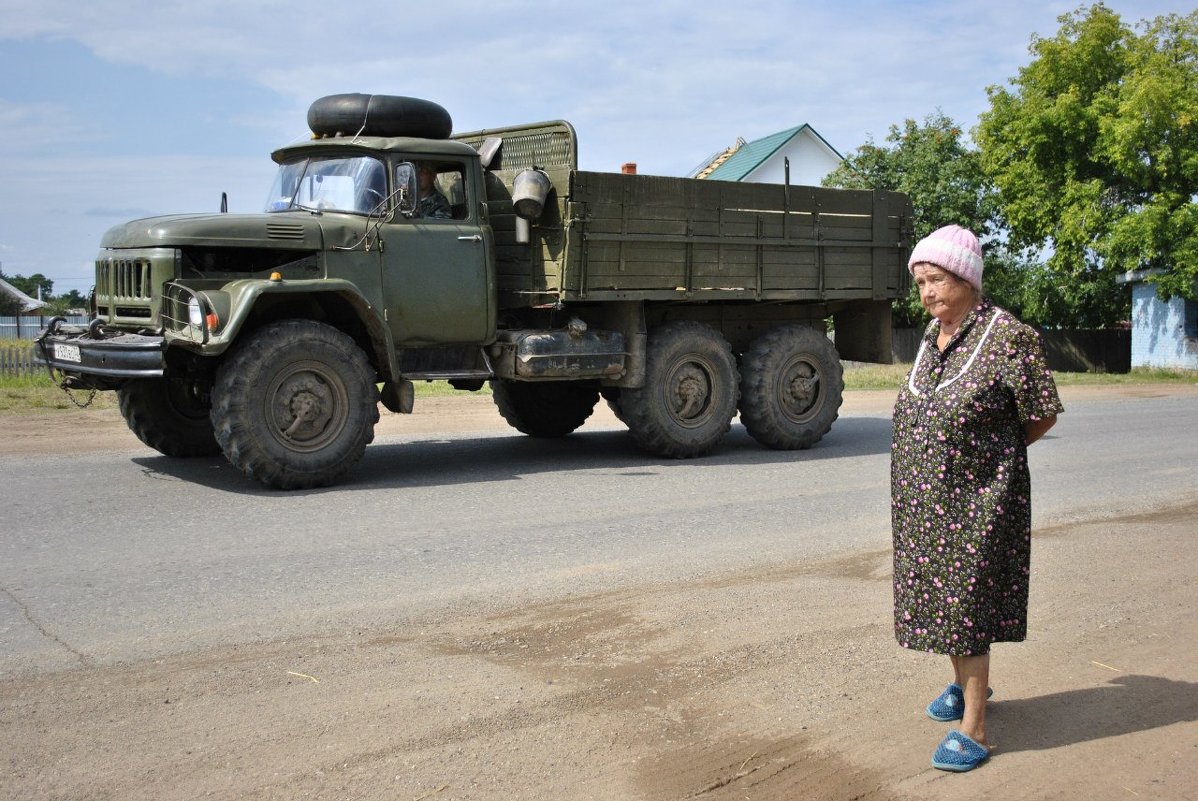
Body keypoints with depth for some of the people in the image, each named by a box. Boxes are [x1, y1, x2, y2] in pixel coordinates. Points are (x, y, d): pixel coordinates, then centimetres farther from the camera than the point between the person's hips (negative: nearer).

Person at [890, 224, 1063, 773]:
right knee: (939, 595, 17)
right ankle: (963, 684, 39)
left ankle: (974, 730, 5)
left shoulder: (1008, 337, -14)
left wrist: (986, 455, 0)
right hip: (926, 500, 7)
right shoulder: (932, 335, 8)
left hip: (977, 499, -7)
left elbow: (1042, 415, -8)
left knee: (965, 603, -4)